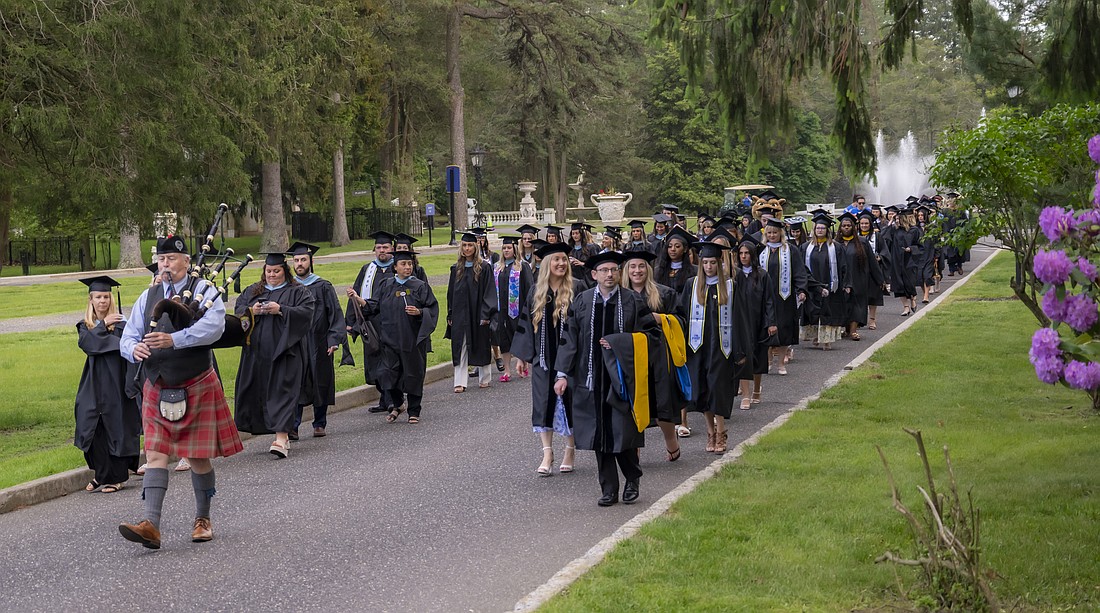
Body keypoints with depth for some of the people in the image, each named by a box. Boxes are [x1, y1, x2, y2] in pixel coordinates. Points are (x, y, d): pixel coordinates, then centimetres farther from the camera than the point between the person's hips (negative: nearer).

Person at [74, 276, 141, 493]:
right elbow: (85, 343, -11)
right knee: (95, 430, 4)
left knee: (116, 428, 0)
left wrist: (131, 383, -18)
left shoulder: (121, 324, -4)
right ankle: (102, 475, 17)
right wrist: (103, 325, -13)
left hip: (115, 383, -4)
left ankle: (117, 477, 9)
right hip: (94, 385, 4)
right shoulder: (85, 326, 10)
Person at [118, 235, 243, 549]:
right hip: (157, 390, 3)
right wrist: (134, 349, -16)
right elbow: (127, 337, 9)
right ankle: (151, 525, -15)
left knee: (199, 457, 5)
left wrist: (173, 339, -34)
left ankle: (203, 519, 22)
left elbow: (213, 327, -22)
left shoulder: (204, 291, -3)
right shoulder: (148, 297, 11)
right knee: (155, 455, -7)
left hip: (197, 388, -3)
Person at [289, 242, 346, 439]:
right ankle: (293, 426, -12)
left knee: (320, 384, 7)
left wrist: (334, 340, -12)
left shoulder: (323, 287, 1)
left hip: (318, 345, -1)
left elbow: (335, 314, -1)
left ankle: (320, 424, 20)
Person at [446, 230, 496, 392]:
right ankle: (460, 382, -3)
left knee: (481, 346, 7)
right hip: (460, 314, 3)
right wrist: (450, 315, 7)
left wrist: (486, 314, -14)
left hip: (477, 312, -3)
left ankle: (484, 378, 20)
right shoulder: (456, 269, 9)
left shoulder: (484, 267, -3)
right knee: (460, 348, -1)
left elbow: (488, 292, -7)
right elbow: (451, 293, 12)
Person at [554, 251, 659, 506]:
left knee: (623, 431, -2)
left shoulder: (633, 301, 0)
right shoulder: (582, 302, 4)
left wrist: (618, 342, -10)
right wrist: (563, 374, -3)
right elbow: (569, 339, 3)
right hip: (592, 376, 2)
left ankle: (632, 479, 21)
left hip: (621, 374, -2)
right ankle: (609, 490, 13)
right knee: (600, 434, 4)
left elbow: (650, 333, 1)